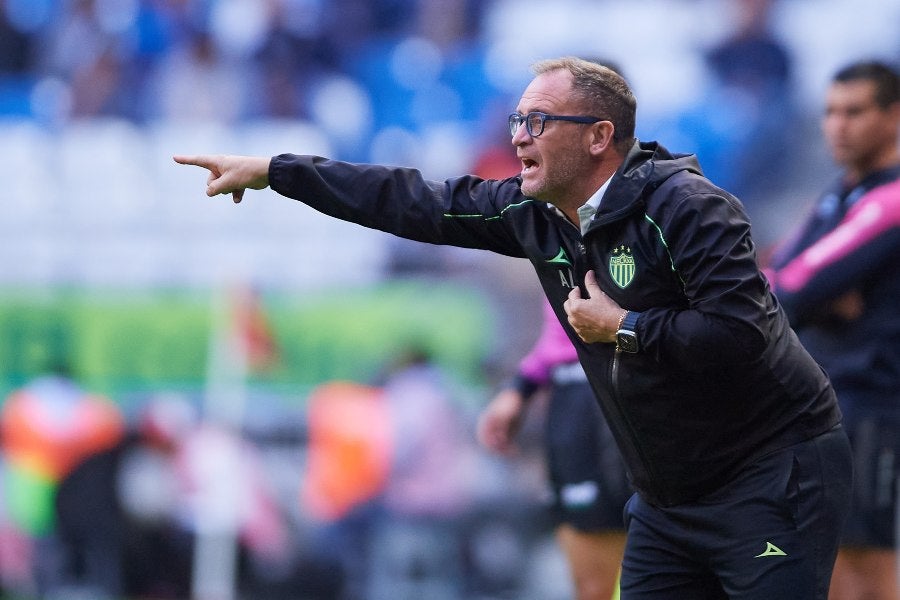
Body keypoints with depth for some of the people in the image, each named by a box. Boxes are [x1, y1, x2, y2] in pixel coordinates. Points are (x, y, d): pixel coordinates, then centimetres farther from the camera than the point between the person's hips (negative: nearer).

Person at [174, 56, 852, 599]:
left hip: (772, 477, -8)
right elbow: (415, 203, 10)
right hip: (667, 496, 8)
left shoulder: (685, 207, -19)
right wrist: (272, 170, 11)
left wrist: (623, 327, -18)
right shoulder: (535, 215, 5)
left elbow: (742, 331, -27)